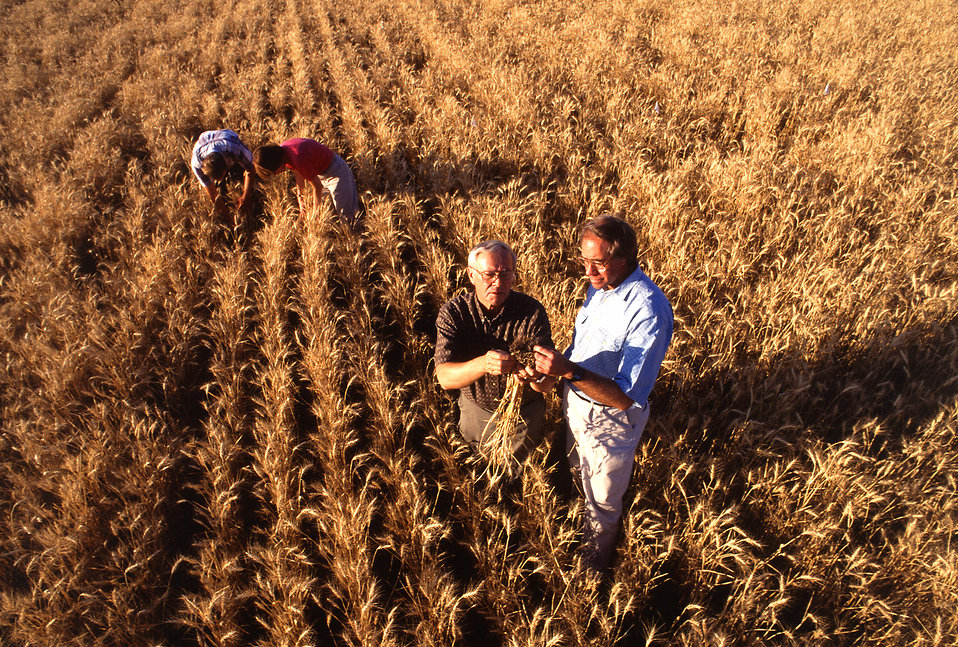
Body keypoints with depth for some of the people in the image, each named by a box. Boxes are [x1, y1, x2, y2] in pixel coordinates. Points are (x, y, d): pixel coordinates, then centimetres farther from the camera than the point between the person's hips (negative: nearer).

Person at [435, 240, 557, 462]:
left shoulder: (532, 311, -24)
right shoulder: (453, 312, -23)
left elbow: (549, 381, -27)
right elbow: (445, 378, -32)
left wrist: (535, 379, -51)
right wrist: (483, 364, -51)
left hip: (523, 411, 0)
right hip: (476, 409, 1)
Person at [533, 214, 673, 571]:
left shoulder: (648, 311, -34)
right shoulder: (600, 285, -7)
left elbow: (626, 397, -36)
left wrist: (569, 370, -46)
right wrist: (549, 369, 2)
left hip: (610, 419, -7)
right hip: (576, 400, 7)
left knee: (602, 502, 19)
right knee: (580, 474, 32)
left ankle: (594, 565, 47)